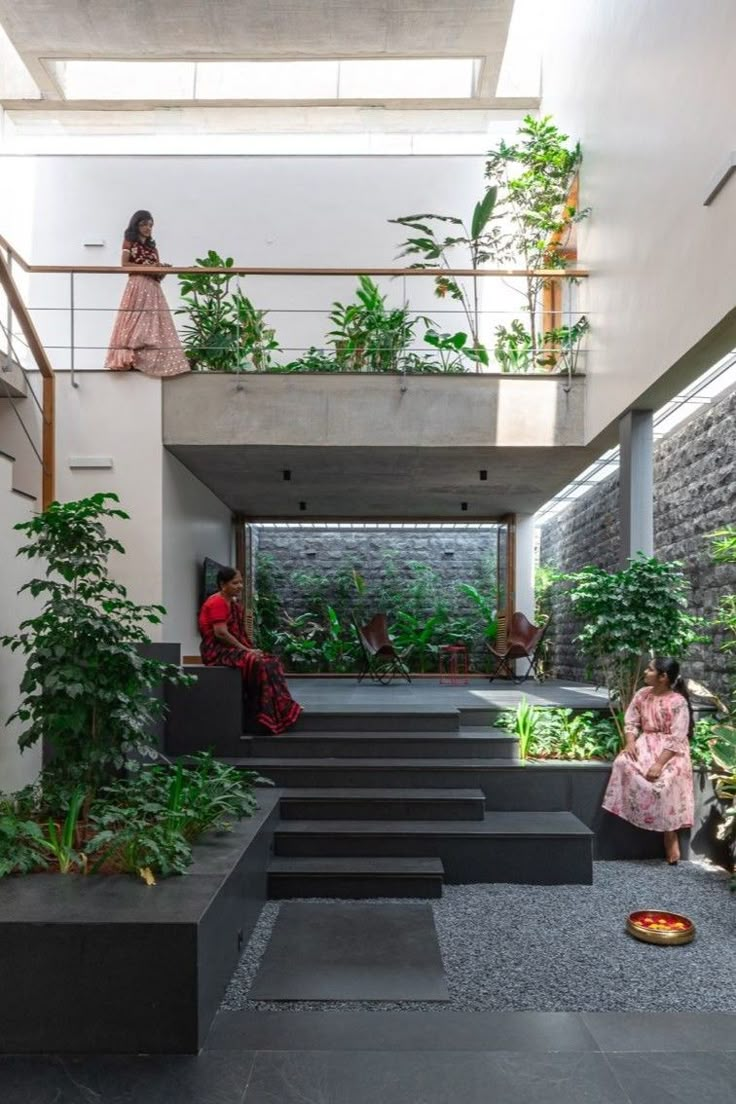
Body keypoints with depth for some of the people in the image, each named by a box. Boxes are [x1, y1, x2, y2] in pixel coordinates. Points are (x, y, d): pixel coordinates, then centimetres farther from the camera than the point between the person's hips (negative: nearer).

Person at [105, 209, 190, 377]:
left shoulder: (152, 246, 22)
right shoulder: (129, 242, 8)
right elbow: (124, 264, -5)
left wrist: (161, 269, -8)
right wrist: (146, 267, -12)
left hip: (153, 288, 5)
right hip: (137, 286, -5)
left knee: (153, 323, -3)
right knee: (135, 323, -13)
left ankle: (150, 361, -6)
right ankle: (129, 360, -16)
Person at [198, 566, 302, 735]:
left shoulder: (233, 604, 17)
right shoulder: (217, 602, -14)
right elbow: (221, 633, -22)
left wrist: (249, 649, -1)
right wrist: (246, 650, -19)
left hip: (232, 649, 10)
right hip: (217, 651, -10)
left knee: (272, 662, -3)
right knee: (259, 664, -26)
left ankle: (283, 706, -6)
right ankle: (270, 713, -20)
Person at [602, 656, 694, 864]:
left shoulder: (678, 702, -14)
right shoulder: (642, 695, 4)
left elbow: (676, 738, -18)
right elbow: (631, 722, 7)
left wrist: (659, 763, -26)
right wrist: (630, 743, -12)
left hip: (672, 749, -5)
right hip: (646, 743, 5)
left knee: (665, 778, -31)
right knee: (623, 763, -24)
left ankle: (670, 836, -14)